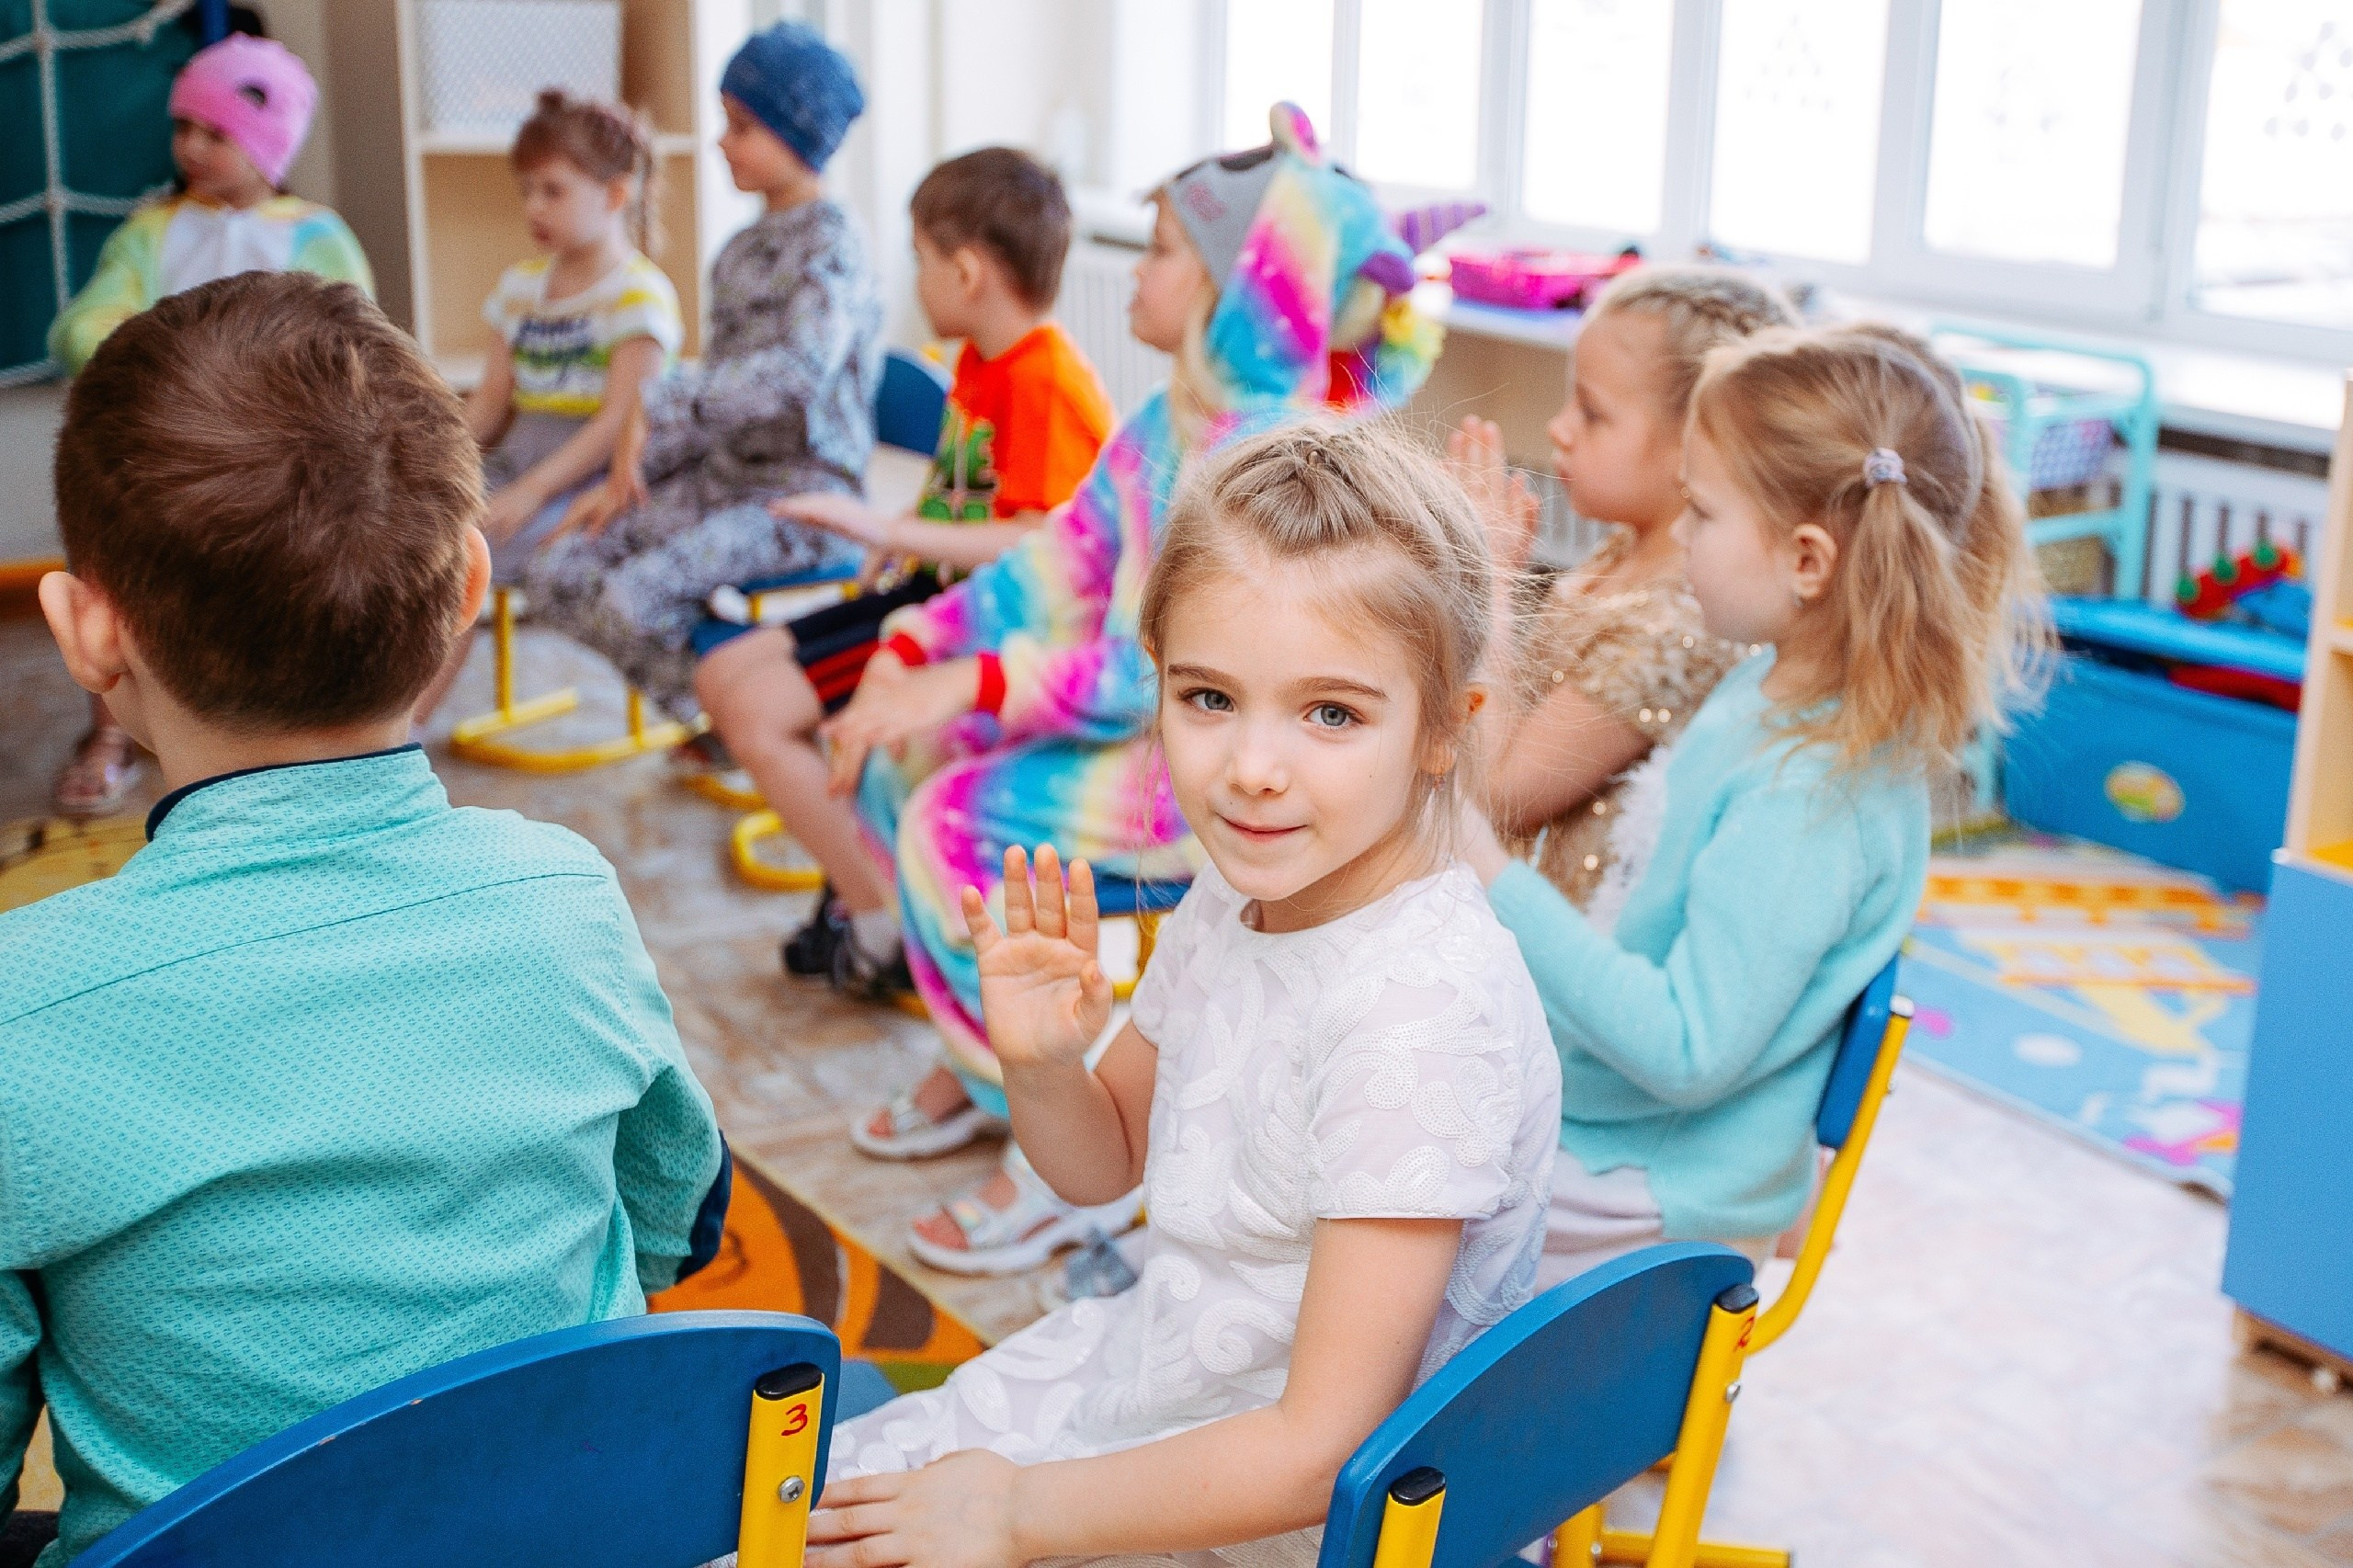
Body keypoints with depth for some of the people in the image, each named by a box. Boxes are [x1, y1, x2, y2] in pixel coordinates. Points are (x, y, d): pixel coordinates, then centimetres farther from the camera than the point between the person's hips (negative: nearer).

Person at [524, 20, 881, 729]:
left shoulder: (831, 246, -11)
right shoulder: (741, 250, 15)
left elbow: (799, 370, -28)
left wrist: (658, 406, -29)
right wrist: (628, 474, 8)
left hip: (804, 490, -9)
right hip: (721, 474, 9)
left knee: (634, 597, -27)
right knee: (555, 574, -4)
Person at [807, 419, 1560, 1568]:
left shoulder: (1422, 1021, -30)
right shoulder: (1234, 893, -6)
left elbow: (1322, 1450, -27)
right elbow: (1103, 1163, 10)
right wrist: (1040, 1064, -12)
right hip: (1150, 1368, 7)